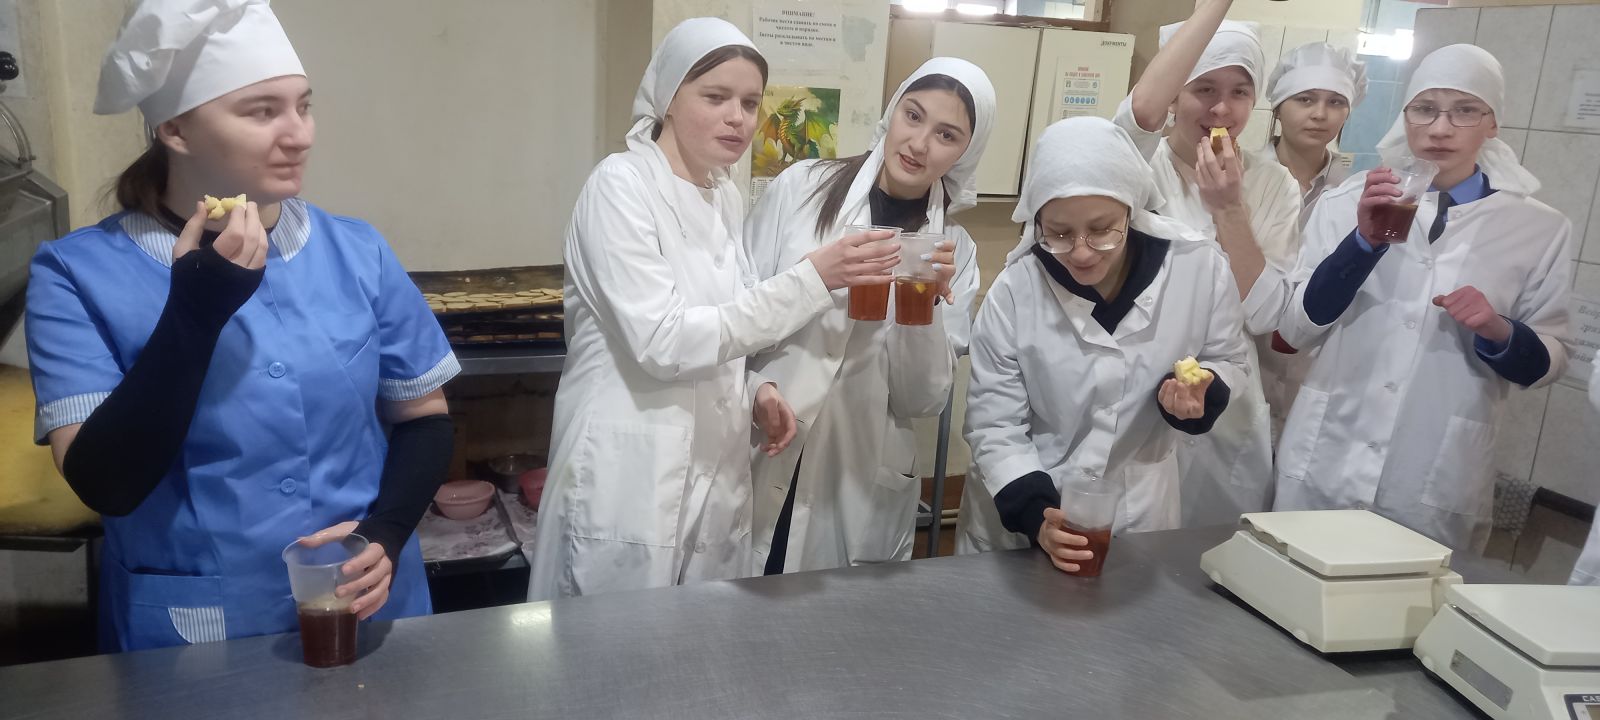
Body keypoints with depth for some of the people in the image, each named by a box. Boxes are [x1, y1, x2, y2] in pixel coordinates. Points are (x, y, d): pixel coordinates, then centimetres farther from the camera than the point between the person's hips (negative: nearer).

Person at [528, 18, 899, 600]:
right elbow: (661, 340, -23)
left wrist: (754, 389, 0)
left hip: (713, 470, 7)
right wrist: (810, 280, -24)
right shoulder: (621, 183, -13)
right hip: (630, 474, -6)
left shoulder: (726, 199, 8)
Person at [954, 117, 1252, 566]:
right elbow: (993, 427, -13)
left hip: (1138, 512, 1)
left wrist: (1203, 391, -18)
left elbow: (1229, 361, 3)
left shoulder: (1200, 267, -15)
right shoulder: (1014, 291, -18)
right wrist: (1036, 515, -26)